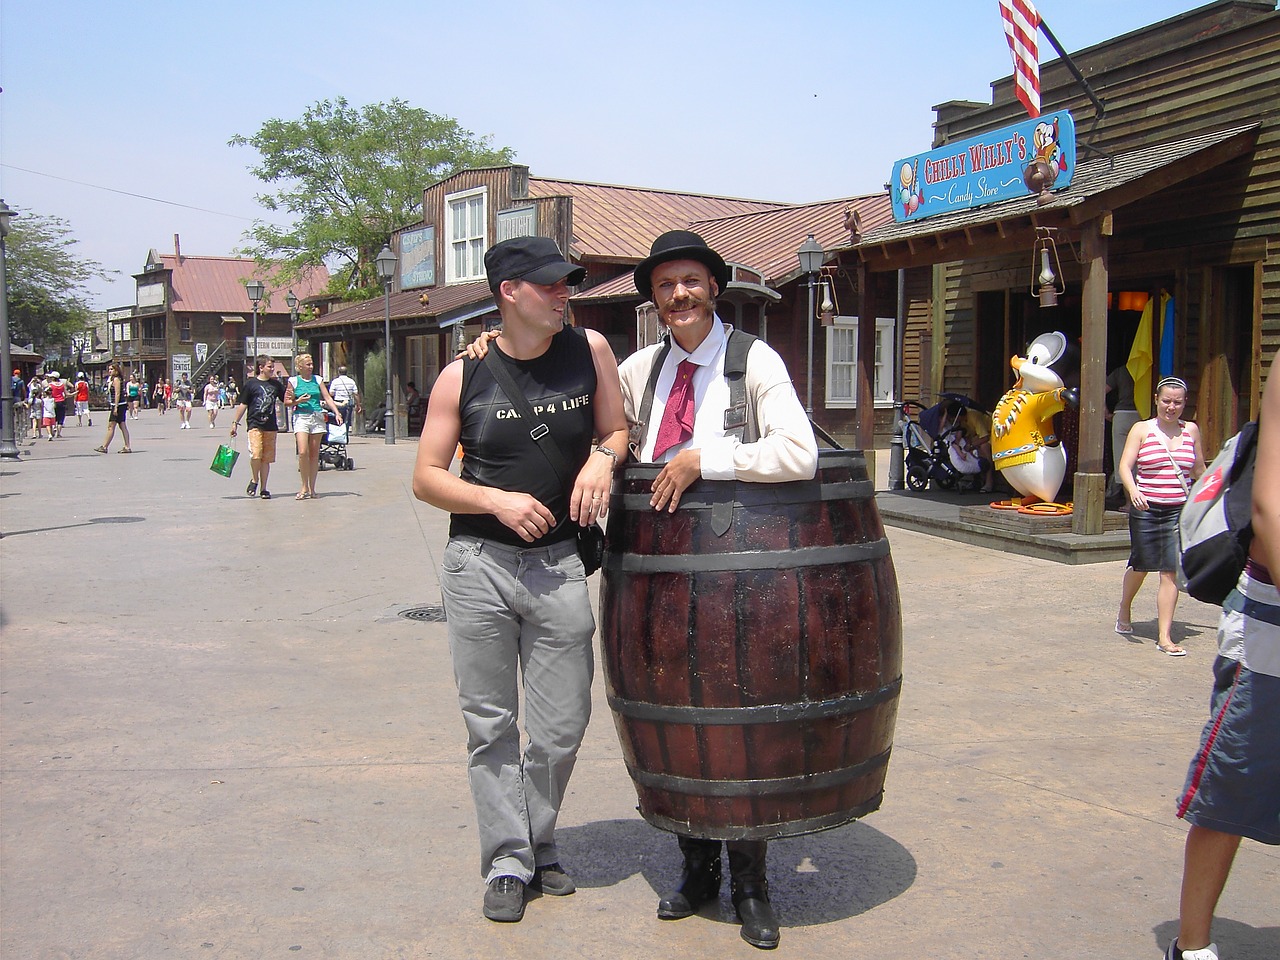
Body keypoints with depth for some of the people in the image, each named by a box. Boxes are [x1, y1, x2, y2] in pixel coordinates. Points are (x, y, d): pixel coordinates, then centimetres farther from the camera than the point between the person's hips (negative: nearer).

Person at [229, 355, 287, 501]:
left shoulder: (276, 384, 12)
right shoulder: (251, 383, 1)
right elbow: (242, 405, 5)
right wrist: (235, 423, 3)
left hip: (271, 426, 4)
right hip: (255, 424, -3)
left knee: (267, 458, 6)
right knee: (256, 454, -18)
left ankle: (264, 488, 15)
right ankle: (254, 480, 8)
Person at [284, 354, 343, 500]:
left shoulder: (317, 380, 11)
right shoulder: (294, 381, 4)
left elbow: (327, 398, 6)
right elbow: (286, 402, 6)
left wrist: (337, 412, -7)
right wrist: (298, 401, -13)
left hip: (317, 417, 3)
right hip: (301, 417, -3)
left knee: (314, 454, 4)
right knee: (303, 452, -15)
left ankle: (312, 488, 11)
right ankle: (305, 487, -4)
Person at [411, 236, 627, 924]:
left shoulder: (589, 350, 0)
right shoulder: (462, 376, -4)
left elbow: (617, 430, 12)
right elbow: (426, 479, 0)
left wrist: (602, 457, -11)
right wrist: (497, 500, -15)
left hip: (559, 563, 2)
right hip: (478, 563, -1)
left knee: (561, 727, 8)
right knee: (490, 723, 7)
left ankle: (537, 846, 32)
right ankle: (508, 862, 23)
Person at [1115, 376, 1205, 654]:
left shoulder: (1191, 431, 8)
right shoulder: (1142, 430, 1)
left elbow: (1199, 470, 20)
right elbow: (1125, 466, -9)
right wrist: (1133, 490, -26)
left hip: (1179, 511, 1)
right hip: (1145, 509, -1)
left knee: (1170, 572, -5)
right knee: (1140, 567, 10)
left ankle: (1164, 637, -2)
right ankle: (1124, 612, 39)